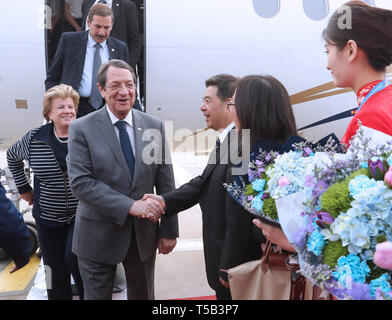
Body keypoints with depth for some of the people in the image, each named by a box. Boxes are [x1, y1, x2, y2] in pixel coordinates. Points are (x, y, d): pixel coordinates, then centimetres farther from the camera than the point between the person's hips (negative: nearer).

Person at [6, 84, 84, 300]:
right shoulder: (34, 139, -3)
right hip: (48, 217, 2)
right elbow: (12, 156, 17)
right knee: (55, 269, 10)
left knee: (74, 258, -12)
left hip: (81, 215, -2)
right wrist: (23, 188, 14)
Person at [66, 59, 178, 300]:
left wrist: (169, 230, 0)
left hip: (144, 233, 3)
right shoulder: (82, 129, -9)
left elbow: (166, 182, 1)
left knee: (144, 296, 20)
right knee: (98, 296, 14)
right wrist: (130, 206, -24)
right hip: (99, 235, -2)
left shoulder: (154, 126, -1)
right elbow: (80, 182, -17)